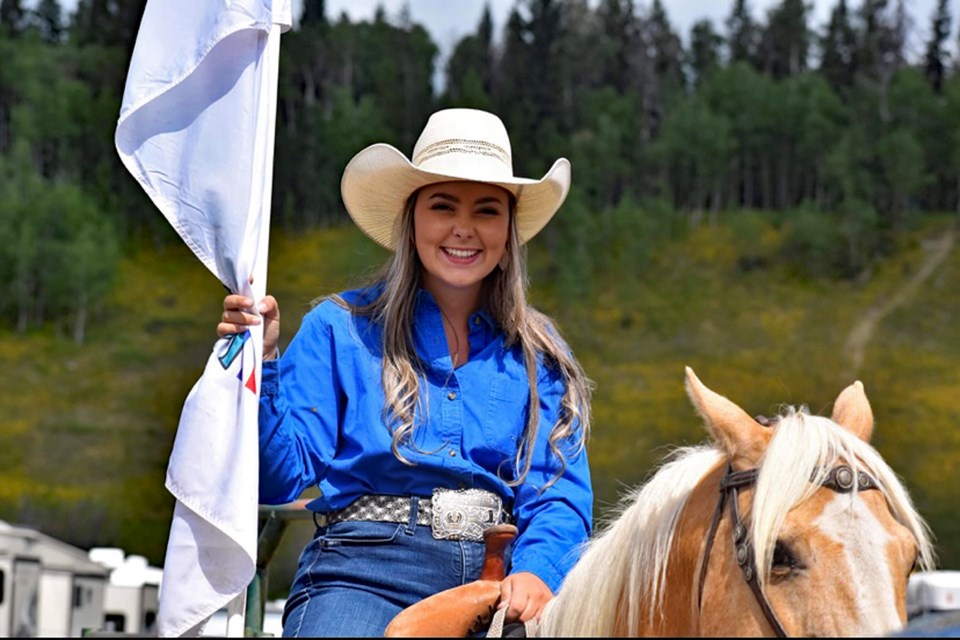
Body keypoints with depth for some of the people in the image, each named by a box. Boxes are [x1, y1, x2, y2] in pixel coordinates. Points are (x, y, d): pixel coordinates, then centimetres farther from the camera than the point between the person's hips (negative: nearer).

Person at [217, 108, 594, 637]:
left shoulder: (538, 355, 15)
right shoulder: (340, 329, 9)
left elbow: (558, 492, 8)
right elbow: (281, 477, 4)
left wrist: (536, 573, -11)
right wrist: (261, 363, -10)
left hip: (498, 577, 3)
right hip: (365, 569, -2)